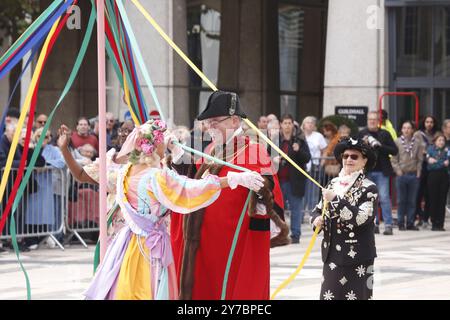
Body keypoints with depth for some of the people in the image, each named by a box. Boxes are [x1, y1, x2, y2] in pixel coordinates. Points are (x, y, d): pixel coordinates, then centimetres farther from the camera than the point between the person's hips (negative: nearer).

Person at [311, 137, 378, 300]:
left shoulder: (368, 188, -8)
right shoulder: (334, 183, 11)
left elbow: (360, 218, -20)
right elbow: (318, 209, 19)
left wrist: (335, 200, -21)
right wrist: (317, 220, -4)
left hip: (357, 256, -6)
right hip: (332, 253, 6)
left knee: (356, 295, -6)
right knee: (330, 295, 6)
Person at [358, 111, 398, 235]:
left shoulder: (384, 134, 2)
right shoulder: (362, 134, 7)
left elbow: (395, 150, -1)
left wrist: (381, 146, -14)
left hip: (381, 171, -3)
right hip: (367, 171, 3)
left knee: (384, 197, -9)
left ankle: (388, 225, -9)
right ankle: (374, 224, 13)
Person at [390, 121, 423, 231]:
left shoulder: (417, 142, 4)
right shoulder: (397, 142, 1)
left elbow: (420, 159, 5)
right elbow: (393, 159, 1)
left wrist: (418, 171, -2)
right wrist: (398, 170, -7)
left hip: (414, 175, 1)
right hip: (401, 174, -1)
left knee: (412, 201, 5)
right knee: (401, 200, 3)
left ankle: (410, 223, 11)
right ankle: (401, 223, 8)